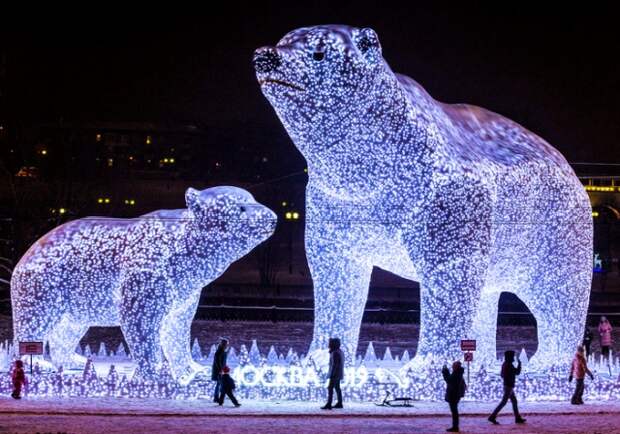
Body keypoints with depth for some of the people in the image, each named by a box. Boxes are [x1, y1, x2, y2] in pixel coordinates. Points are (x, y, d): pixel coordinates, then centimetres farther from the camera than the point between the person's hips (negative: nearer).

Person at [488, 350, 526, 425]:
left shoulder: (505, 364, 10)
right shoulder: (509, 365, -20)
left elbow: (502, 375, 18)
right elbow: (517, 372, -14)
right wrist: (519, 364, 0)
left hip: (507, 386, 10)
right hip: (509, 386, -10)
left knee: (514, 401, 14)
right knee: (503, 402, -8)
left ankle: (518, 418, 17)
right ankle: (492, 417, -10)